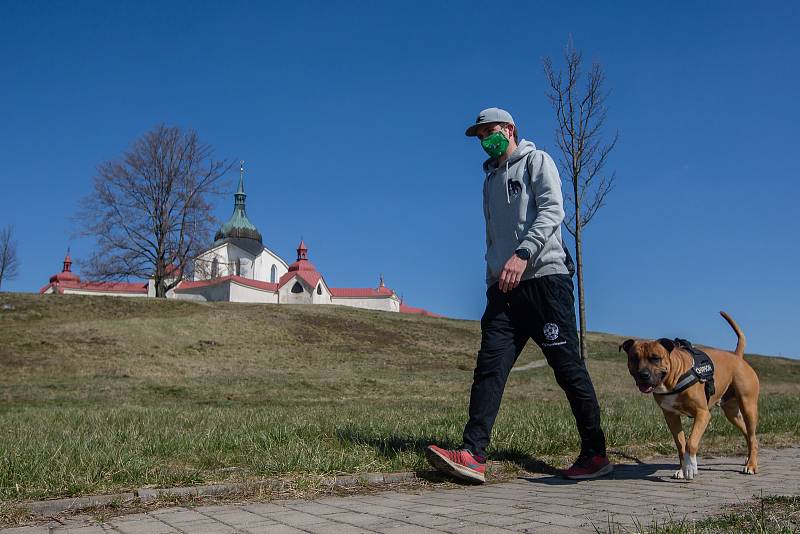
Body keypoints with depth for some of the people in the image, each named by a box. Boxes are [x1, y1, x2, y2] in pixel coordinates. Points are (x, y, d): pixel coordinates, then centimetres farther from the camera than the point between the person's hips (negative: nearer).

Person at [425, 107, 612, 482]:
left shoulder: (536, 161, 7)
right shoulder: (491, 180, 27)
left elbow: (553, 209, -10)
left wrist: (522, 254, -23)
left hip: (544, 278, -6)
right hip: (504, 287, 6)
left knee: (568, 367, -4)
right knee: (489, 366, -8)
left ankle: (595, 454, 7)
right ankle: (473, 455, -14)